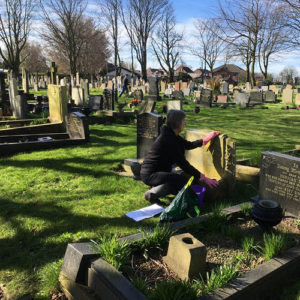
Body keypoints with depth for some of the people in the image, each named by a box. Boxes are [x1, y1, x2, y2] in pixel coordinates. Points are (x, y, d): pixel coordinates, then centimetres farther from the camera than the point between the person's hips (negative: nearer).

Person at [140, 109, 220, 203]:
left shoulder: (172, 135, 8)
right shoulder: (168, 139, -22)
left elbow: (189, 145, 24)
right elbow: (182, 163, -22)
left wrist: (205, 140, 22)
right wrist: (202, 178, -19)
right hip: (150, 175, -10)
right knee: (184, 181, -22)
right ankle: (152, 193, -15)